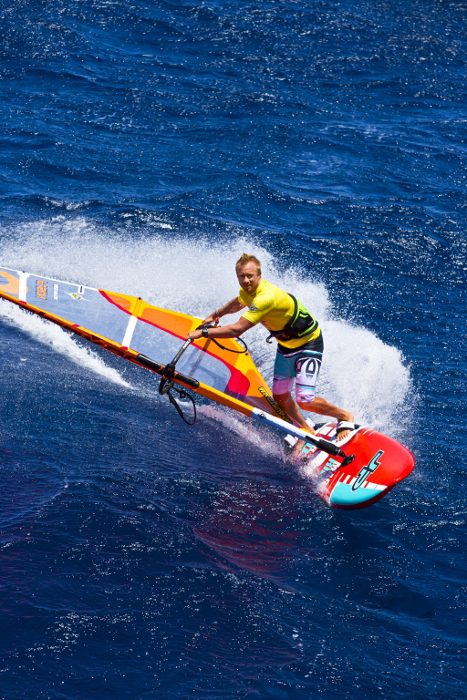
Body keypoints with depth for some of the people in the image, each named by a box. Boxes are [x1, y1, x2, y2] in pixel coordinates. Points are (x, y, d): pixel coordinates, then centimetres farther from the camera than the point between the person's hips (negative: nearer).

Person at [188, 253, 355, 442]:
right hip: (286, 344, 9)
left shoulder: (266, 297, -37)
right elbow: (238, 302, 22)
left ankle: (344, 417, 10)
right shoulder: (249, 290, -7)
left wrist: (203, 332, -31)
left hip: (309, 343, -9)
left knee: (305, 401, -15)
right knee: (280, 395, 6)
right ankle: (307, 431, 26)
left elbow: (237, 330, -39)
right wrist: (217, 314, 14)